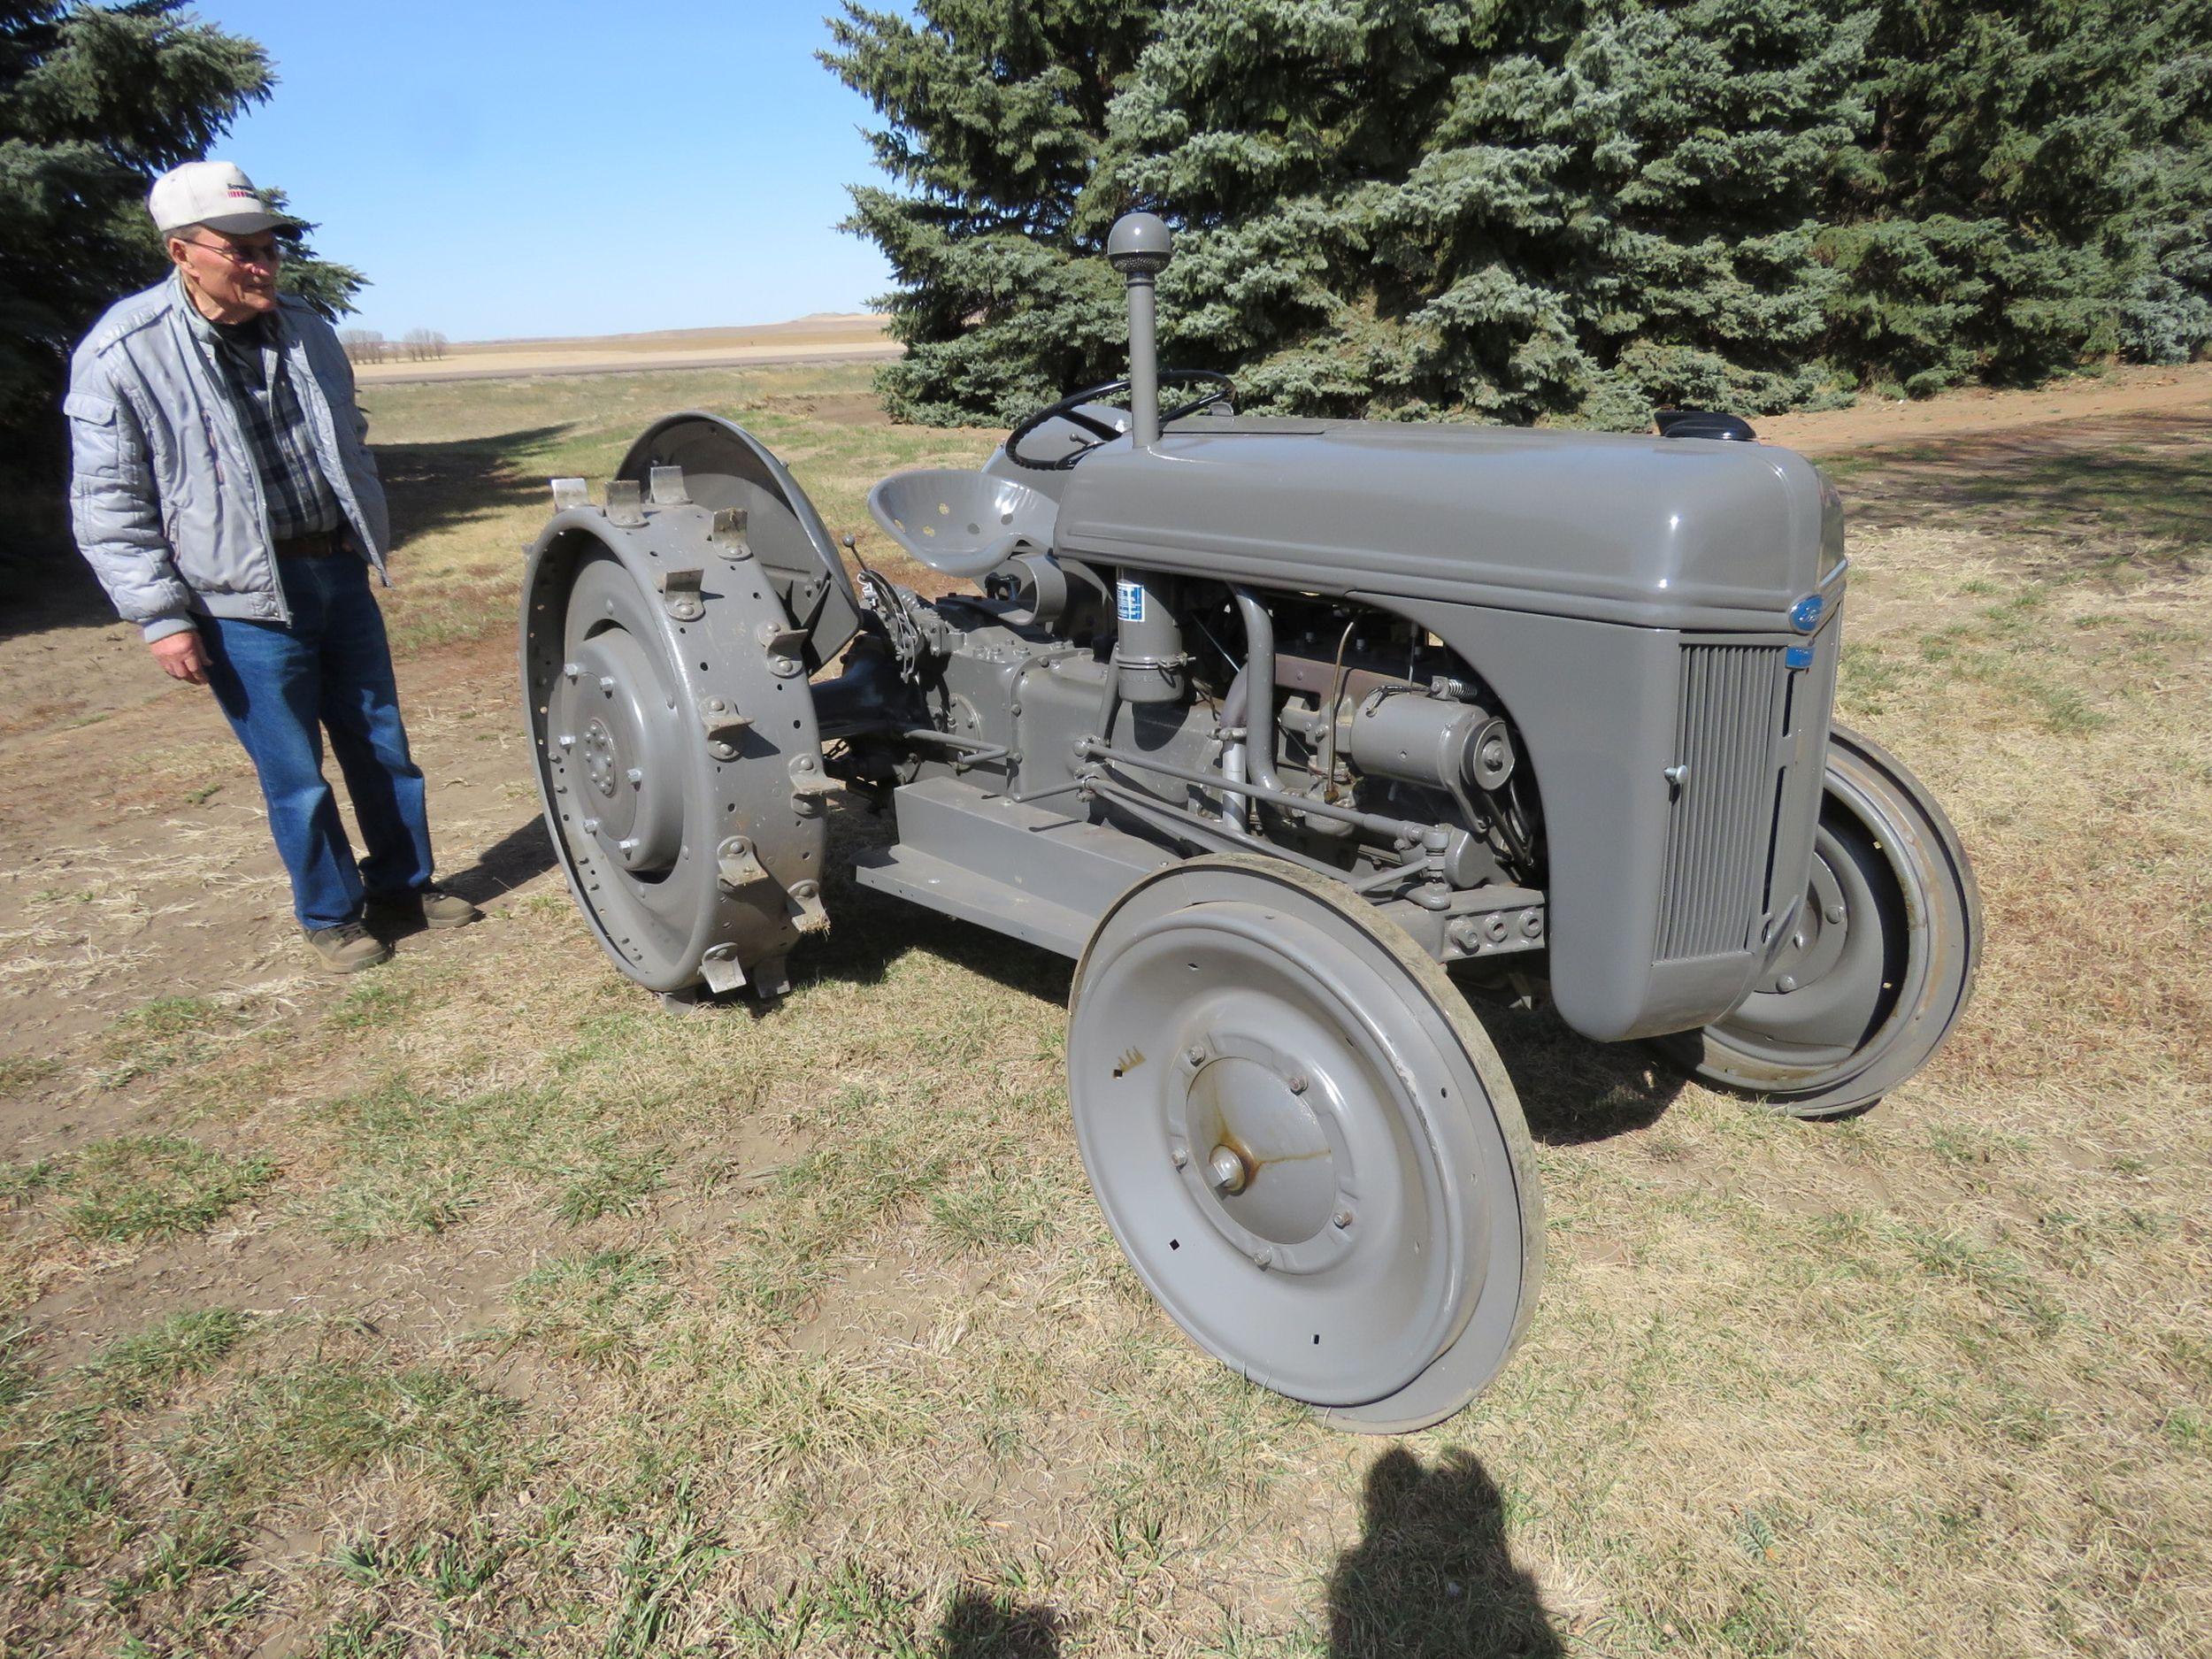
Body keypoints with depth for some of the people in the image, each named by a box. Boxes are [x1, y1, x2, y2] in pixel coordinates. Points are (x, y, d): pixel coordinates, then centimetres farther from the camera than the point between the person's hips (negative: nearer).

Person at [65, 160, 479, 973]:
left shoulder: (306, 333, 8)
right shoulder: (120, 354, -10)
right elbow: (108, 507, -8)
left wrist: (372, 545, 20)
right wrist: (161, 617, -11)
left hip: (340, 576, 5)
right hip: (243, 599, -5)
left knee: (383, 745, 12)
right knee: (295, 775, 3)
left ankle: (404, 885, 29)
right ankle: (330, 915, 21)